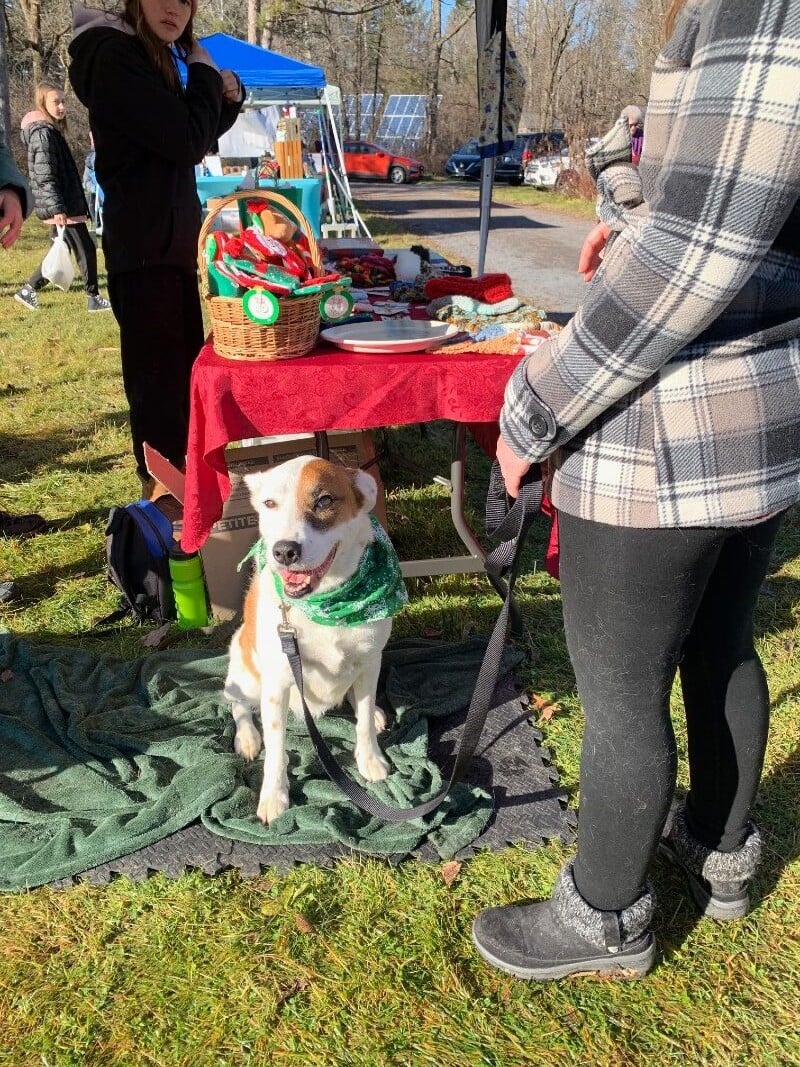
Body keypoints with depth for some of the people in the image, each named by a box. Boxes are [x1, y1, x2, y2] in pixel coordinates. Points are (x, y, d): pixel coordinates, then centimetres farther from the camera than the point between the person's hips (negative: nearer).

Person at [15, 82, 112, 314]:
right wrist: (57, 208, -27)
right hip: (62, 206, -10)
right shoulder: (43, 132, -13)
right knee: (86, 249, -4)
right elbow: (45, 177, -20)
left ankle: (29, 290, 20)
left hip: (64, 204, 10)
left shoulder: (51, 130, 17)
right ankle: (94, 298, 6)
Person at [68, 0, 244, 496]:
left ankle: (178, 481, 29)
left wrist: (227, 98, 6)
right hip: (144, 246, -10)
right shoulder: (114, 54, -11)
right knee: (158, 377, -7)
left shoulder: (151, 56, 17)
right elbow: (185, 142, -18)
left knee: (185, 368, 16)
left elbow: (192, 143, 23)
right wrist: (204, 74, -3)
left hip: (171, 239, 10)